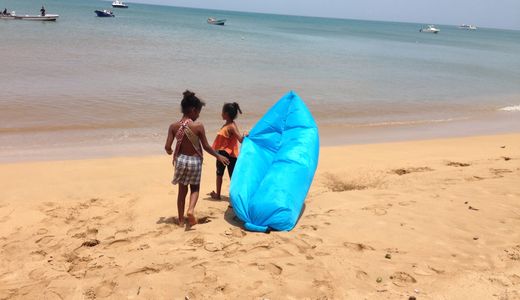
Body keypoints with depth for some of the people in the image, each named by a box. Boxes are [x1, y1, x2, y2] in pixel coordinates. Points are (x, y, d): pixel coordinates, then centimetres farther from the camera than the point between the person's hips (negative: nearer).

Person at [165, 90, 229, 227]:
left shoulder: (174, 126, -7)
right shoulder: (198, 126, -15)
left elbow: (167, 147, -8)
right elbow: (206, 146, -10)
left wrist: (170, 152, 16)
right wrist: (219, 156, 5)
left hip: (180, 160, 2)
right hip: (194, 160, -2)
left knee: (182, 190, 17)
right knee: (195, 188, 17)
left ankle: (181, 219, 20)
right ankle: (191, 209, -10)